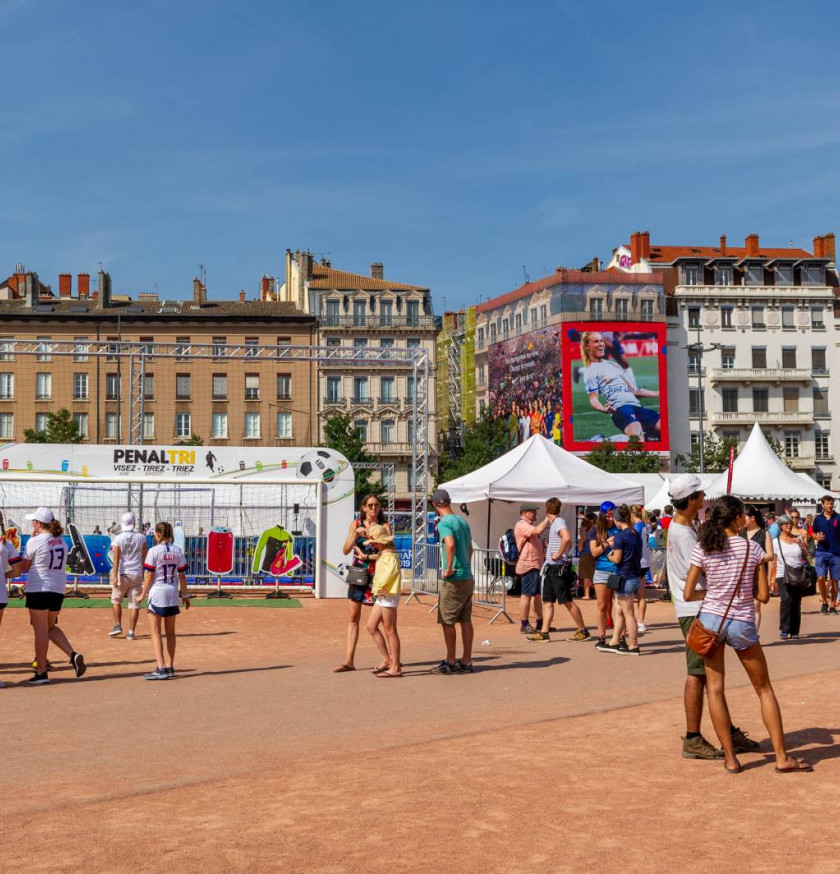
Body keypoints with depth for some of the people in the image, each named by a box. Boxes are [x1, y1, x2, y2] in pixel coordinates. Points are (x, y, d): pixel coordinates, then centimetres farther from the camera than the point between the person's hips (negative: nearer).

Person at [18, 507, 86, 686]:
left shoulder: (35, 541, -11)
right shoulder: (61, 542, 9)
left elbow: (23, 567, -3)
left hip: (39, 589, -6)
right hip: (58, 589, 7)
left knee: (40, 630, 0)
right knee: (50, 627, 20)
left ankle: (41, 673, 4)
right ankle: (73, 655, 0)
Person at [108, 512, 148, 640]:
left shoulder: (118, 538, -7)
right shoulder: (141, 538, 0)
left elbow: (116, 559, -11)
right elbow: (145, 557, 6)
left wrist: (115, 577, -11)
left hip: (123, 574, -2)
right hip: (137, 574, 2)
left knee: (116, 600, 17)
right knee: (134, 603, 4)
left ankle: (118, 626, 7)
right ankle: (131, 632, 2)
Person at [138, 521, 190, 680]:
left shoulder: (154, 551, -11)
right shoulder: (178, 551, 3)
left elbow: (149, 576, -10)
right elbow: (182, 575, 6)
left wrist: (143, 594, 0)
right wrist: (185, 595, 14)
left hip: (157, 591, -5)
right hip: (173, 593, 5)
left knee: (155, 632, -3)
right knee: (170, 632, 14)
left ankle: (161, 668, -13)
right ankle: (170, 667, 18)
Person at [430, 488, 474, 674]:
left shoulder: (444, 523, -12)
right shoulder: (463, 521, 14)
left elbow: (450, 544, -30)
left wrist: (448, 568, -22)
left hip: (453, 578, -8)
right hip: (468, 577, 8)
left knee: (447, 621, 1)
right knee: (465, 620, 9)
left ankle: (451, 662, 5)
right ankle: (466, 661, 13)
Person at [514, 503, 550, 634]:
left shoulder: (528, 525, 22)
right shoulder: (522, 525, -12)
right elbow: (538, 530, -28)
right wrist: (548, 519, -18)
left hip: (536, 565, 11)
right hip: (528, 565, -11)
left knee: (538, 595, 12)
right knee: (527, 595, -8)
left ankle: (540, 623, 19)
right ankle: (524, 625, -5)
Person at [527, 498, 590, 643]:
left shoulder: (559, 522, -13)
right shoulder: (553, 523, 16)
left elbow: (567, 538, -32)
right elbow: (569, 543, 28)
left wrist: (558, 555, -23)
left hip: (559, 567, -10)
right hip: (551, 567, 10)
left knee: (567, 601, -4)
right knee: (547, 601, 7)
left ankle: (583, 631, 4)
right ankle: (544, 633, 8)